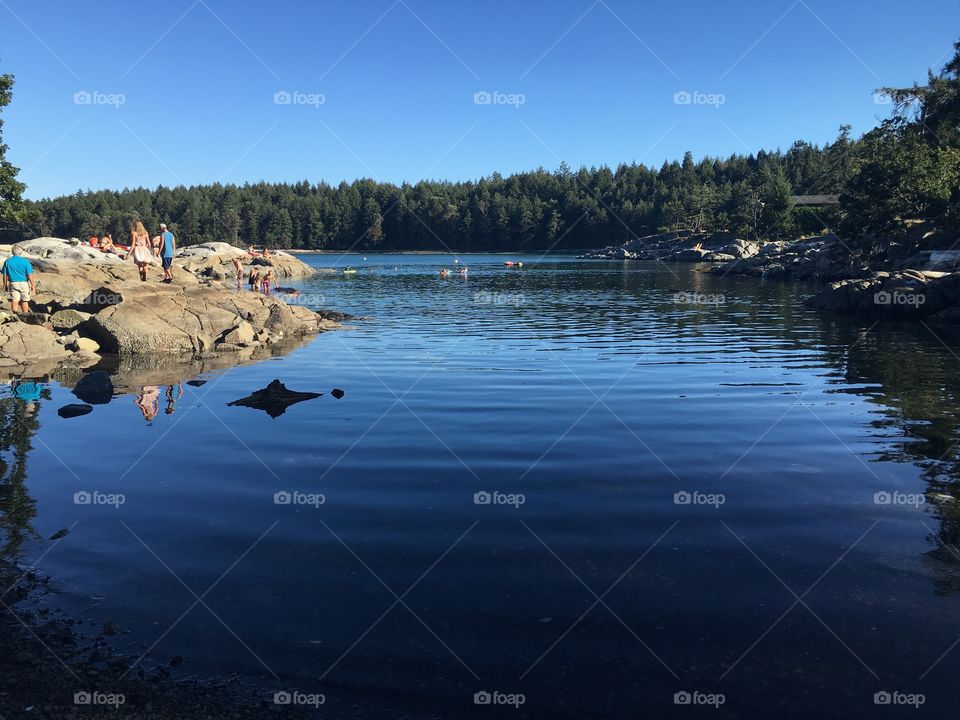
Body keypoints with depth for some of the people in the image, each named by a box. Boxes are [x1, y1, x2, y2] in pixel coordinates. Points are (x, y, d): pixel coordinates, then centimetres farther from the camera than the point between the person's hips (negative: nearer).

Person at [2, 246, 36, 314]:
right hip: (24, 283, -1)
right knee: (24, 301, 10)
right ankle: (25, 315, 18)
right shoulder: (25, 261, -8)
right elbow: (30, 275, -10)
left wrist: (5, 286, 13)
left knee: (14, 300, 1)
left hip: (13, 283, 1)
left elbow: (5, 275, 4)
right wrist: (32, 285, -3)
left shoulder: (7, 261, 0)